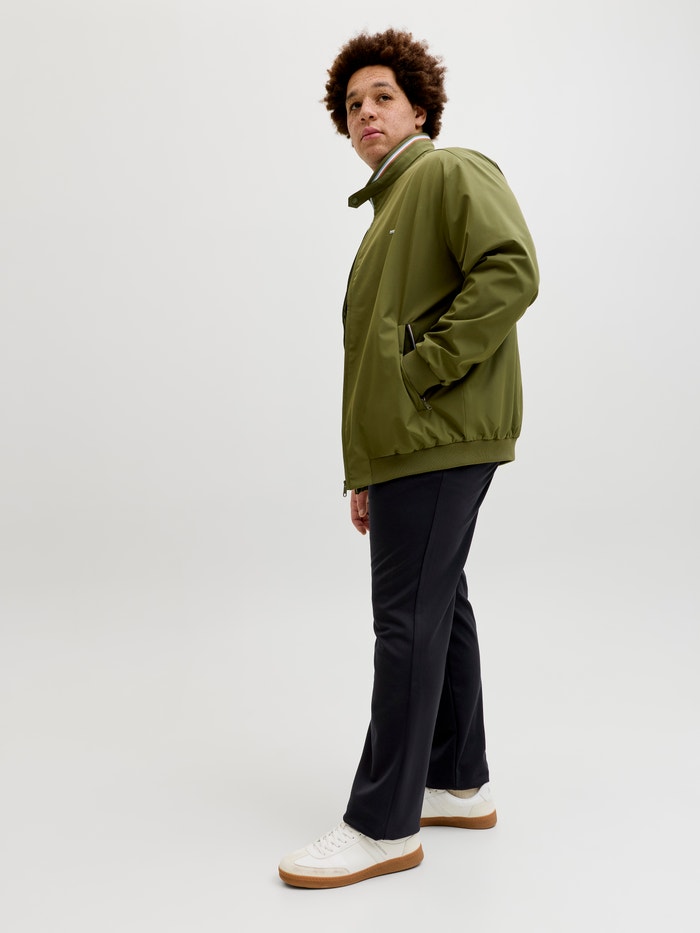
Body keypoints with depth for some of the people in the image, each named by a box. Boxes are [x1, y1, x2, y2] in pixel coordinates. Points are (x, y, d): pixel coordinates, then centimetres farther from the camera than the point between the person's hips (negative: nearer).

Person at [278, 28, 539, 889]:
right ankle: (459, 783, 25)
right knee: (437, 605, 13)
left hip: (438, 433, -10)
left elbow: (511, 271, -20)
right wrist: (366, 471, 18)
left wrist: (423, 368, -19)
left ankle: (383, 824, 1)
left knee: (408, 617, -8)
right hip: (409, 440, 10)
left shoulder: (452, 172, -2)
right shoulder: (390, 211, 25)